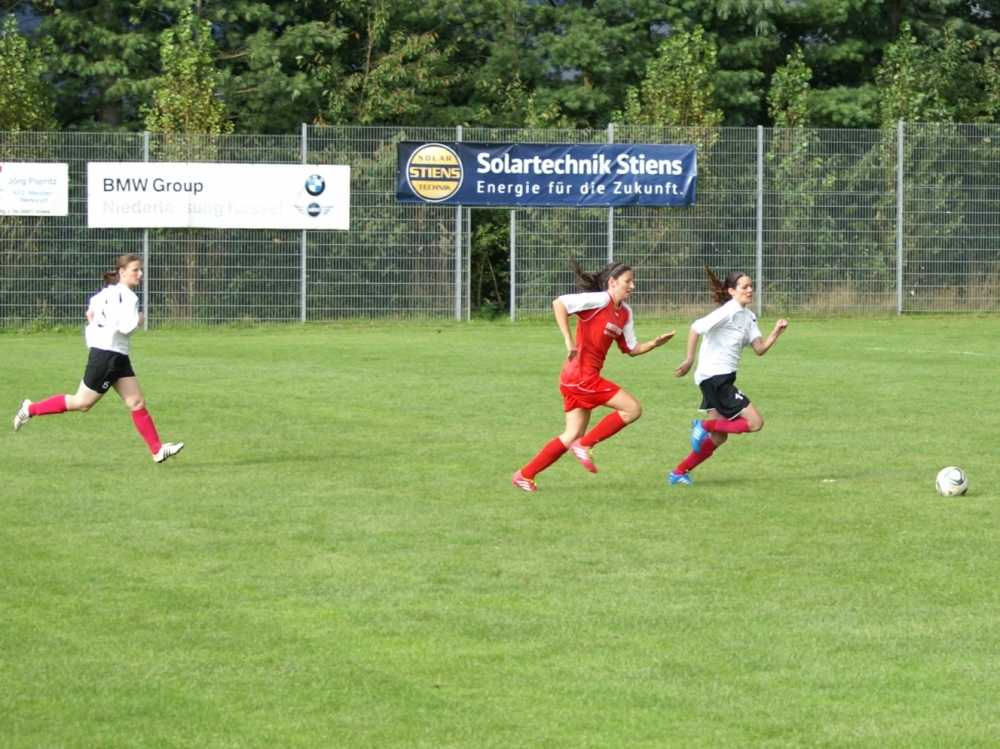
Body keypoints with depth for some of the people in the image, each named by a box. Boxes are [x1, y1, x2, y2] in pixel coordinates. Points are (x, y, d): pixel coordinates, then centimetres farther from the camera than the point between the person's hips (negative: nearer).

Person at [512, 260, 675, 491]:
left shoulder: (624, 312, 14)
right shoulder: (600, 300, -12)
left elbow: (632, 349, 19)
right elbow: (559, 303, -21)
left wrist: (654, 343, 2)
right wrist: (568, 340, -24)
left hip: (581, 378, 9)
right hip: (581, 374, -9)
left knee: (573, 435, 11)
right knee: (633, 409, -9)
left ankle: (525, 475, 14)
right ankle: (584, 445, -3)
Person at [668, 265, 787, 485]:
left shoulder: (749, 317, 14)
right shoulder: (729, 312, -13)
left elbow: (759, 349, 6)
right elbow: (697, 327, -21)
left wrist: (776, 333, -9)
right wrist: (689, 360, -21)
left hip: (723, 379, 10)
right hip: (715, 377, -10)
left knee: (718, 437, 11)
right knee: (755, 422, -12)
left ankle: (679, 473, 15)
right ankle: (704, 426, -7)